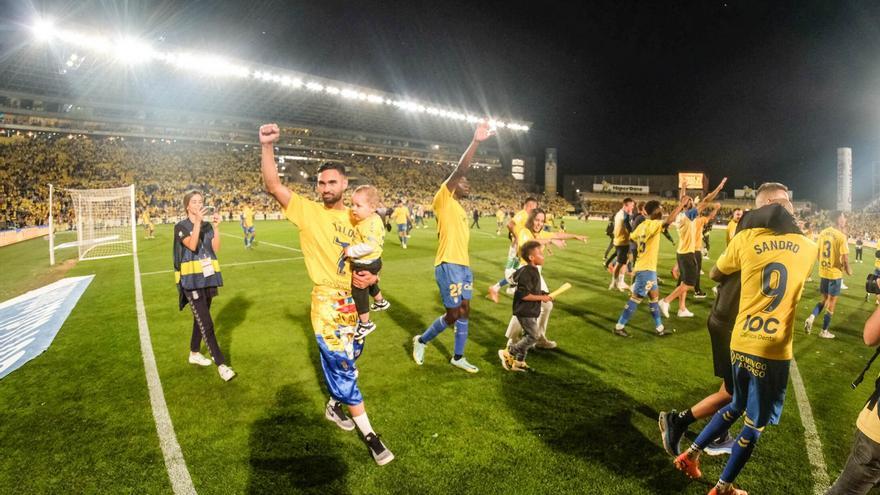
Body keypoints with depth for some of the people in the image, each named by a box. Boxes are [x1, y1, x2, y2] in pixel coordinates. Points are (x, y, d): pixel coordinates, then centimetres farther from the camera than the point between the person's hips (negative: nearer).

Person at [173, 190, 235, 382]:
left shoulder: (207, 226, 9)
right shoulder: (181, 226, -4)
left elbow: (216, 248, -3)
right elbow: (192, 246, -21)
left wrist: (216, 227, -13)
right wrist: (197, 221, -23)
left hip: (207, 278, 6)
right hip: (191, 280, -6)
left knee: (200, 319, 17)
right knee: (207, 324, -11)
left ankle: (194, 353, 36)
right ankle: (221, 364, -10)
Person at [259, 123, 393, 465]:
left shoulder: (355, 218, 9)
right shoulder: (307, 211, -5)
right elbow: (273, 186, -18)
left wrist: (370, 276, -5)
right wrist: (267, 146, -29)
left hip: (355, 299, 5)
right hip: (328, 302, -5)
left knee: (348, 358, 19)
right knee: (343, 367, -1)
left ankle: (334, 405, 46)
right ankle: (370, 436, 11)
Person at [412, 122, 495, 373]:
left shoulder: (460, 209, 19)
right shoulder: (443, 199, -6)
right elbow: (458, 171, -20)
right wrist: (475, 142, -27)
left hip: (464, 265, 9)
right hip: (449, 265, -9)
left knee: (464, 312, 12)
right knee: (453, 314, -3)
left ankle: (458, 357, 25)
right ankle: (422, 340, 22)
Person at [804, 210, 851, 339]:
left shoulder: (823, 233, 2)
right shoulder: (841, 236, -17)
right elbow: (845, 258, -18)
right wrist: (848, 270, 0)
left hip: (823, 272, 6)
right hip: (835, 273, -5)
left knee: (824, 300, 20)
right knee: (832, 303, 7)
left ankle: (811, 317, -2)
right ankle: (824, 331, 15)